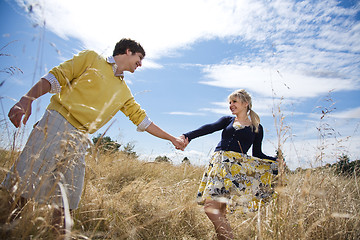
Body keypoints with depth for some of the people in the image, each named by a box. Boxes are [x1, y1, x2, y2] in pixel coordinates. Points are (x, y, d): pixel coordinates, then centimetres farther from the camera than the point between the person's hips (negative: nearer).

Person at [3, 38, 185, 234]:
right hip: (56, 124, -4)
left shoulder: (124, 93, 21)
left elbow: (142, 119, 21)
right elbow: (55, 77, 1)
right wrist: (27, 100, -14)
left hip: (80, 141, 5)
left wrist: (172, 138, 19)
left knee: (68, 199, 2)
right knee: (23, 180, -10)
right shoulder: (91, 58, 9)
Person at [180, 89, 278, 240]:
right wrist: (188, 136, -17)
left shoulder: (257, 128, 15)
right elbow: (210, 128, -1)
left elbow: (257, 154, 18)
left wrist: (277, 162, 3)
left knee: (211, 207, -17)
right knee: (217, 209, -6)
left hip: (238, 167, -3)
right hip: (219, 163, 3)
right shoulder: (228, 120, 17)